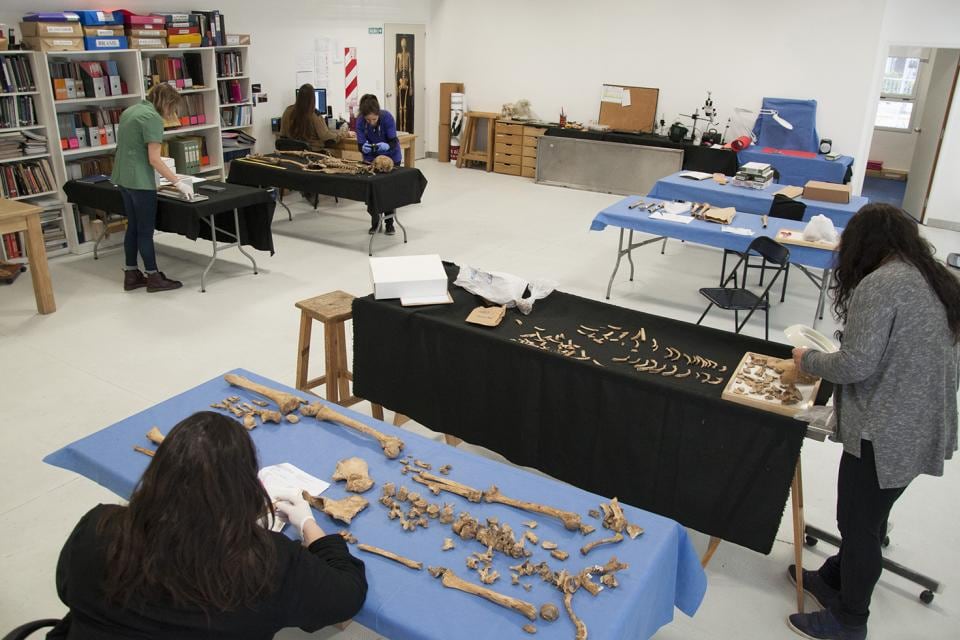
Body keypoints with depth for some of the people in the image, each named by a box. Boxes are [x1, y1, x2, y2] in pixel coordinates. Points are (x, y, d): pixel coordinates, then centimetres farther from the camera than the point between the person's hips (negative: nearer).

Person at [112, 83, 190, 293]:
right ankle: (154, 278, 7)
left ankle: (131, 276, 18)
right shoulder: (152, 117, -15)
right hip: (140, 180, -9)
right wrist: (178, 183, -17)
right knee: (146, 230, -1)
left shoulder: (130, 110, 13)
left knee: (133, 227, 13)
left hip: (123, 177, 9)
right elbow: (154, 159, -20)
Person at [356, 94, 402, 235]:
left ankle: (389, 223, 18)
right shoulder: (360, 122, -24)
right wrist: (364, 147, -47)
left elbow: (393, 142, -30)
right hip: (371, 159, 2)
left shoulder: (387, 117, -31)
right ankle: (375, 222, 17)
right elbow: (361, 145, -23)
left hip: (390, 158, -2)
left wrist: (385, 146, -51)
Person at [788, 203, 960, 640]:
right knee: (866, 518, 23)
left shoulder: (880, 284, -19)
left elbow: (855, 365, -22)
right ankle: (835, 579, 41)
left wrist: (807, 360, -5)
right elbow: (915, 355, 15)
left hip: (887, 436, -9)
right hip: (924, 430, 9)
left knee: (860, 526, 8)